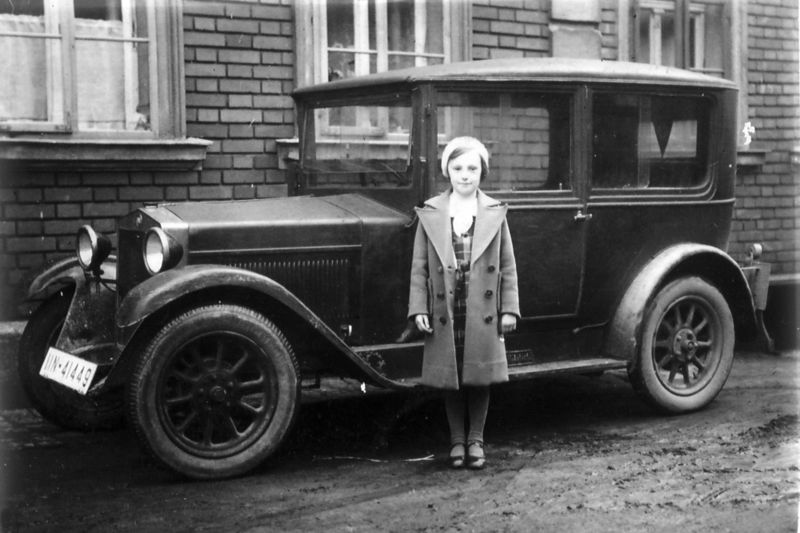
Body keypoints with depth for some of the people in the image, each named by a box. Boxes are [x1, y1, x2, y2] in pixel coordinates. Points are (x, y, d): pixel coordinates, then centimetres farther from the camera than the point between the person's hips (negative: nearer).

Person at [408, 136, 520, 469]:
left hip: (483, 312, 0)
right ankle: (457, 440, 23)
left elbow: (507, 266, 4)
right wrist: (418, 309, -3)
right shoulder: (430, 214, 2)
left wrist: (509, 309, 0)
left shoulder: (495, 213, 3)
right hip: (445, 311, 0)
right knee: (451, 379, 8)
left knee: (479, 377, 7)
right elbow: (420, 266, 3)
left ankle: (475, 439, 22)